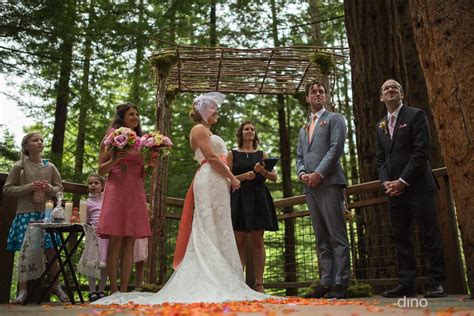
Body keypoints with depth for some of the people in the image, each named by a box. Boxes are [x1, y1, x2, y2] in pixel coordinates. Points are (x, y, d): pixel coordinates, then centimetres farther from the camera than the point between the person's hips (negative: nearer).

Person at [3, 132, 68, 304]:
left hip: (45, 213, 2)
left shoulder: (50, 166, 8)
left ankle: (56, 286, 18)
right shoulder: (20, 166, 1)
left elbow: (59, 187, 15)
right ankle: (23, 290, 14)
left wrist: (50, 188, -7)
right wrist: (28, 187, -12)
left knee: (51, 251, 2)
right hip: (25, 213, -2)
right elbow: (7, 189, 1)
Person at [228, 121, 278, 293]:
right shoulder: (233, 154, 11)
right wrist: (244, 176, -13)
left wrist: (263, 171, -13)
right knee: (239, 241, -4)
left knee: (257, 240, -1)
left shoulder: (262, 155, 15)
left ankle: (259, 284, 0)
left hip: (259, 198, 1)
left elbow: (274, 177, 7)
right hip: (239, 199, -1)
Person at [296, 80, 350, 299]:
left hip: (329, 183, -6)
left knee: (337, 236, -7)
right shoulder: (303, 129, 27)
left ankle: (340, 285, -4)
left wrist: (319, 174, -13)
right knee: (321, 239, 6)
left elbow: (336, 148, -6)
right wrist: (302, 173, 0)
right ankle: (326, 282, 9)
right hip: (310, 187, 7)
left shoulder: (334, 118, 8)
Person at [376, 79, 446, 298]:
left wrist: (403, 181, -14)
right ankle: (406, 284, 10)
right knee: (400, 238, 5)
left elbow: (422, 151, -10)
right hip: (394, 189, 6)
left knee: (429, 235, -2)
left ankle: (436, 283, 7)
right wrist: (385, 182, -3)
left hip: (418, 187, -5)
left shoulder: (415, 115, 0)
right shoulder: (380, 125, 17)